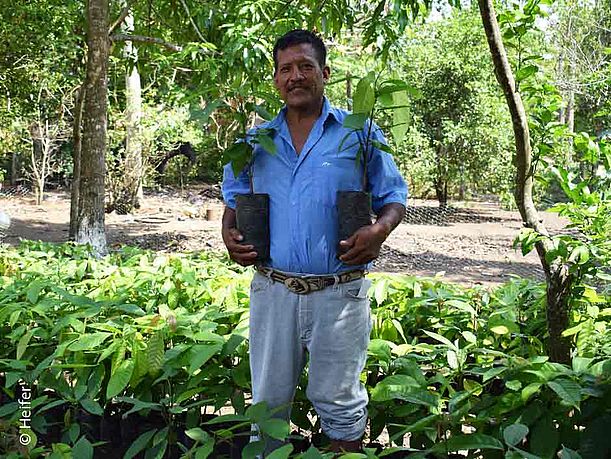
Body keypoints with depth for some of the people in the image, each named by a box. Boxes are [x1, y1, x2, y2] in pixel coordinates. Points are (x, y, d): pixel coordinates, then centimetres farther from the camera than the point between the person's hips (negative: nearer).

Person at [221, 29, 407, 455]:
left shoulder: (360, 133, 1)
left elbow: (393, 197, 5)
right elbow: (233, 199, 20)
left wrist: (381, 229, -16)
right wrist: (229, 233, 0)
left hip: (340, 292, -2)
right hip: (272, 291, 3)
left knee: (339, 402, 11)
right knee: (268, 400, 16)